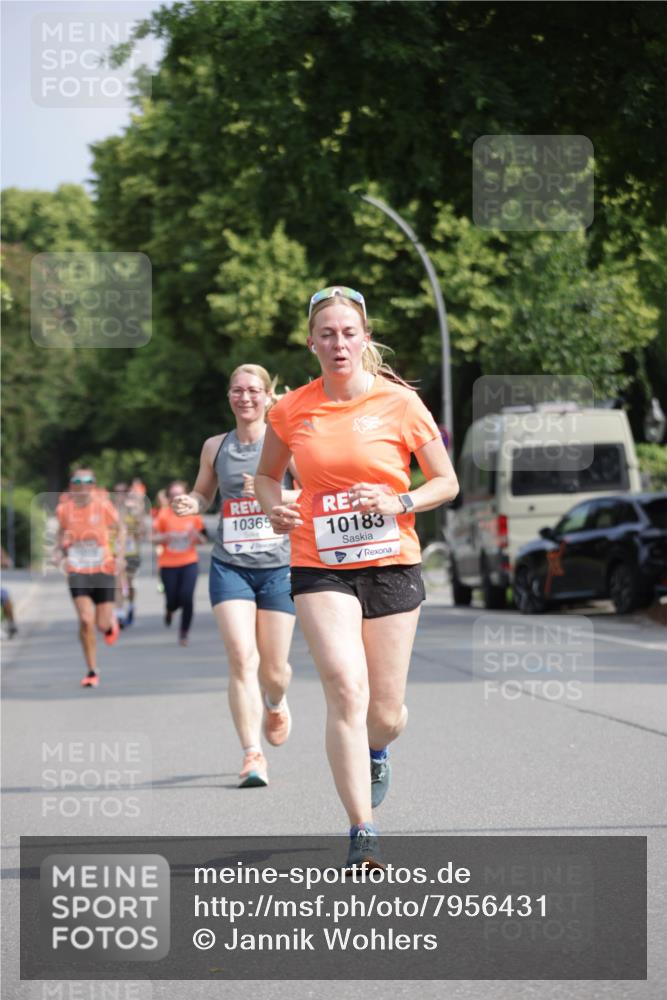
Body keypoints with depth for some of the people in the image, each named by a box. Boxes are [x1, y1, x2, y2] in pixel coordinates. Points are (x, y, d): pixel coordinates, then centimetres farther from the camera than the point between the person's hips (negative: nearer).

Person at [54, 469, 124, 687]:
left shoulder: (103, 506, -9)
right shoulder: (64, 509, -4)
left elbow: (120, 529, 6)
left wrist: (120, 556, -6)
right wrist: (59, 551, 0)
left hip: (103, 570, 0)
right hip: (77, 572, 0)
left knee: (103, 624, 0)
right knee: (86, 620, -15)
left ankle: (110, 623, 42)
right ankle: (92, 672, 0)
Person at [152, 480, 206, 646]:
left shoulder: (193, 515, 2)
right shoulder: (163, 515, -3)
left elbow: (201, 540, 10)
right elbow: (154, 537, 1)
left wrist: (196, 536, -13)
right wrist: (166, 537, -19)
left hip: (189, 562, 0)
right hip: (168, 564, 0)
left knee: (187, 598, -13)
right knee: (173, 600, 0)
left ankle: (184, 633, 4)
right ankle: (169, 610, 40)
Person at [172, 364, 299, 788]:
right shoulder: (215, 447, 9)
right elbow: (204, 493, 22)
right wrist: (190, 503, -1)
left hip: (278, 566, -1)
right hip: (229, 566, 1)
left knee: (273, 669, 6)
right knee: (242, 658, -15)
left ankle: (276, 703, 43)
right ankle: (253, 755, -15)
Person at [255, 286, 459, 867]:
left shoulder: (399, 403, -3)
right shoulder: (292, 411, 1)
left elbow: (446, 482, 4)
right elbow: (267, 474, 18)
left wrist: (399, 503, -14)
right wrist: (274, 508, -3)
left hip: (392, 565, 0)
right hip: (320, 567, 0)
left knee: (386, 714, 5)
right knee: (347, 690, -19)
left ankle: (375, 753, 44)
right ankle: (363, 834, -16)